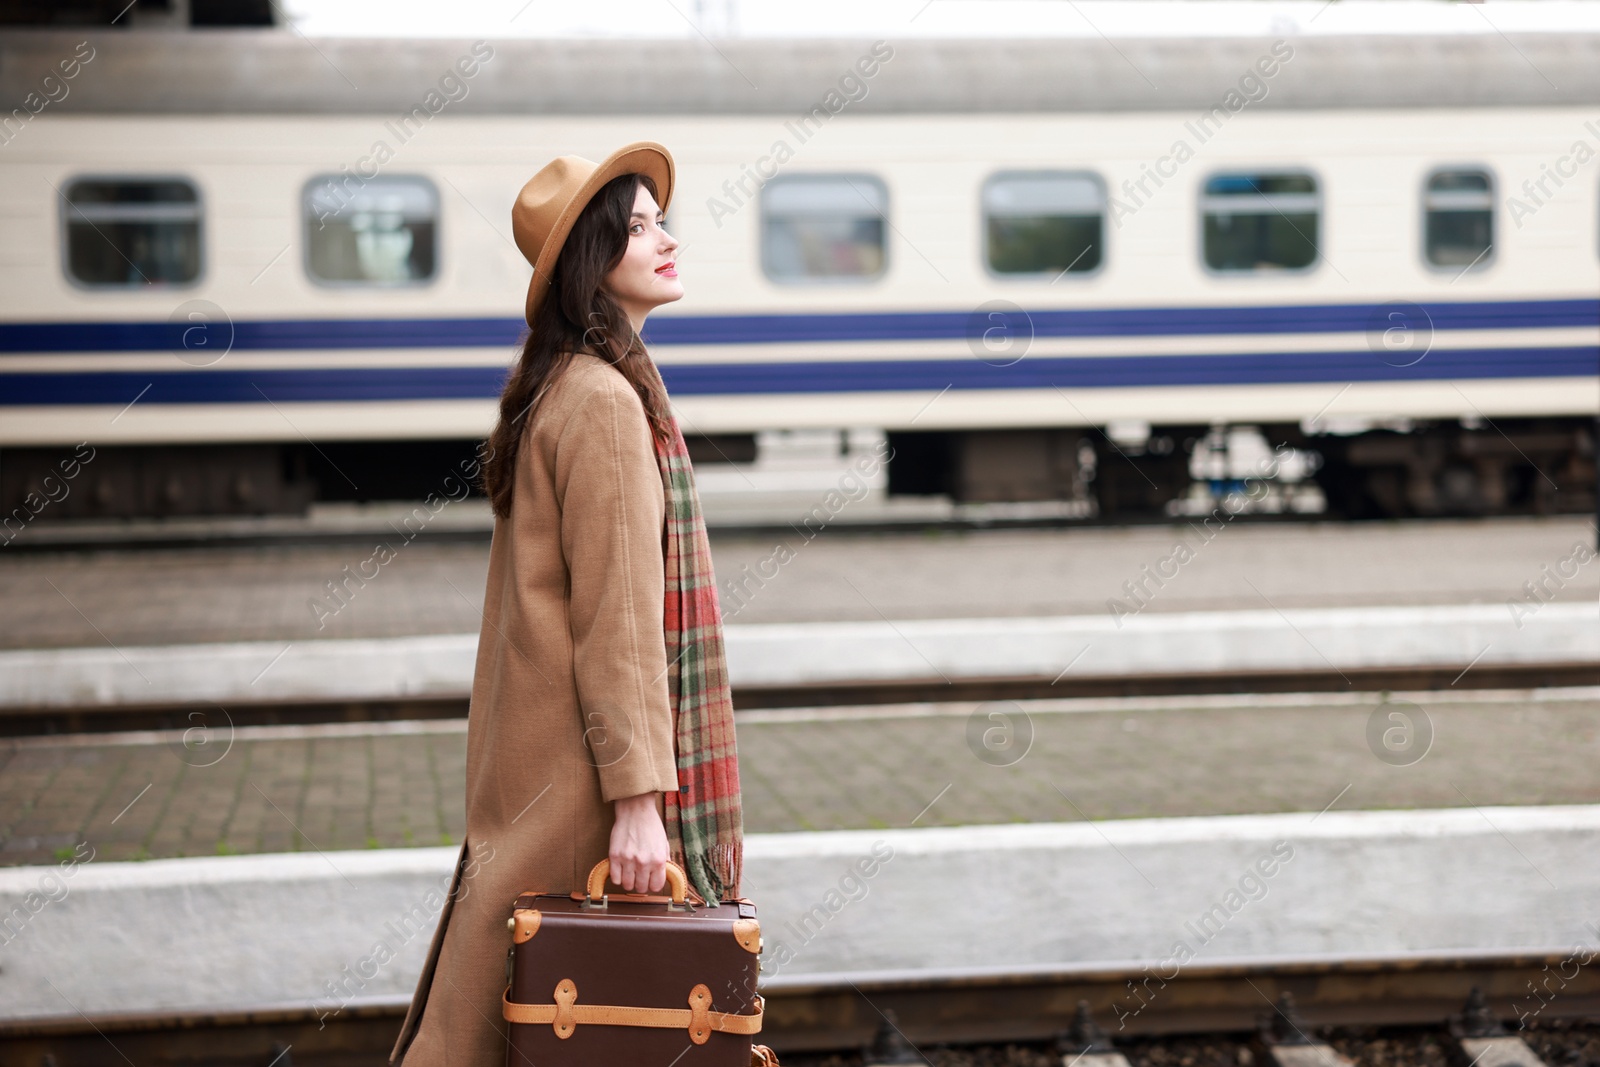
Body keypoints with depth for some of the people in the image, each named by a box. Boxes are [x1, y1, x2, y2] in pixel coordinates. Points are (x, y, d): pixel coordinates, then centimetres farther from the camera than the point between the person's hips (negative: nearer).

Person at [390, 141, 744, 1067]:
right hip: (578, 777, -10)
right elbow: (616, 614, -21)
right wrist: (638, 797, -21)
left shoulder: (564, 389, 14)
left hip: (536, 759, 10)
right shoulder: (605, 400, -16)